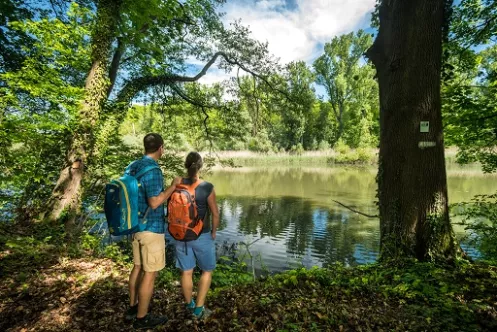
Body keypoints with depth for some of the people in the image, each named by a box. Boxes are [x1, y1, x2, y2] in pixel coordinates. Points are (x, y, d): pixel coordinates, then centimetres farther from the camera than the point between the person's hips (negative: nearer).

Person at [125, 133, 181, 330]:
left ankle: (132, 308, 36)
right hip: (151, 228, -9)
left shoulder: (133, 167, 6)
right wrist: (173, 186, -14)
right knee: (150, 273, 5)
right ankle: (141, 318, 20)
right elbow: (155, 202, -24)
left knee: (138, 266, 21)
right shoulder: (152, 170, -22)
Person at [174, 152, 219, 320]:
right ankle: (199, 309, 22)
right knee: (207, 271, 18)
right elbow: (215, 214, -14)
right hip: (202, 236, -4)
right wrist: (213, 232, 3)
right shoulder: (207, 187, -19)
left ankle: (189, 305, 39)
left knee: (186, 272, 19)